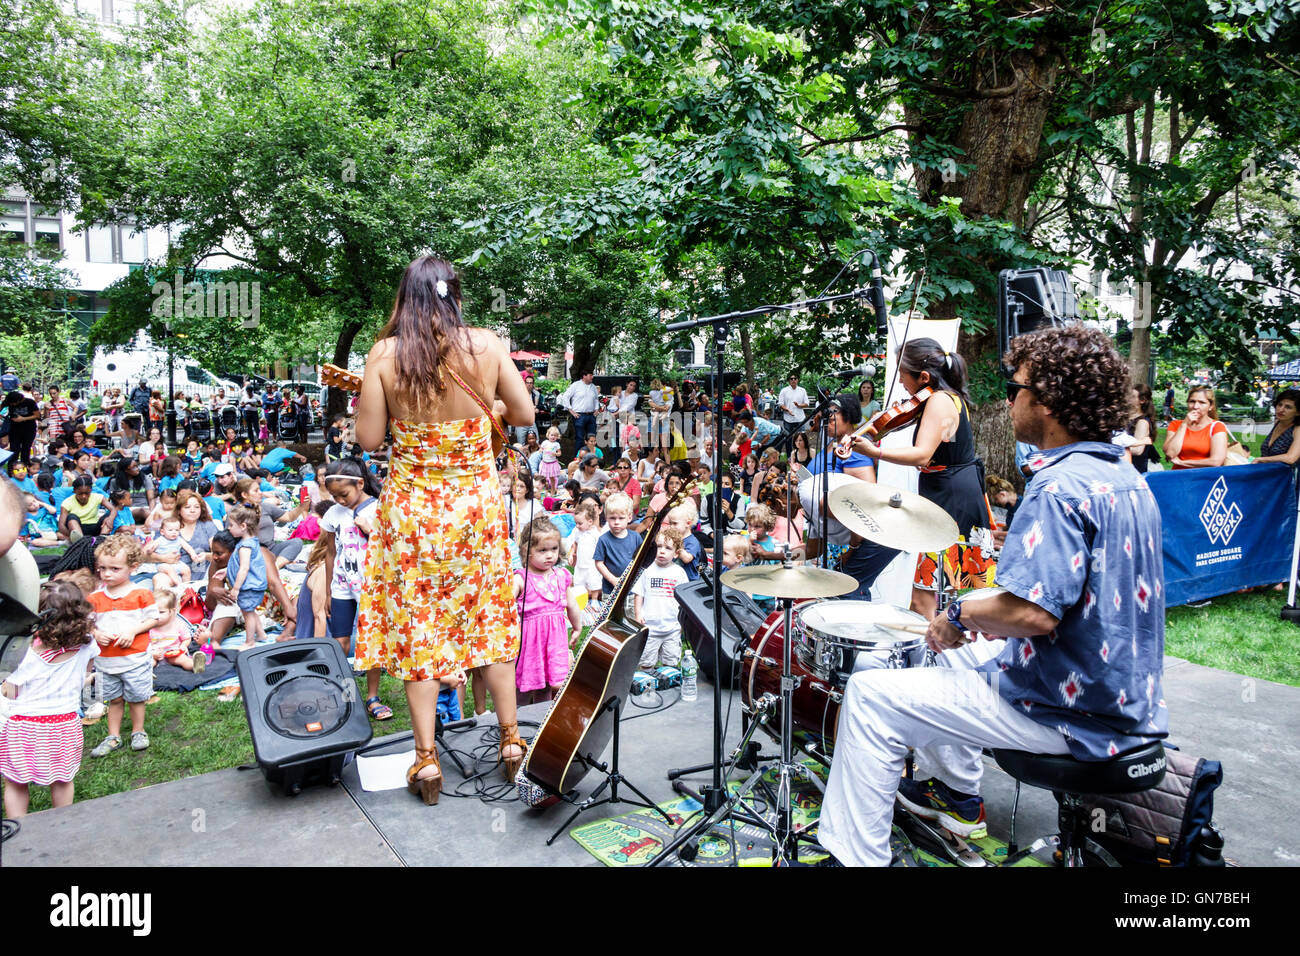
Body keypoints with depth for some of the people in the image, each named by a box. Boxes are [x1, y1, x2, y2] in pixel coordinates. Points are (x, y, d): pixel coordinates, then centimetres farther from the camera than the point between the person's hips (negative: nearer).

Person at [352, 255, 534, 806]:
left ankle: (426, 761, 16)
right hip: (478, 504, 2)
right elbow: (524, 415, 1)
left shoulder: (385, 354, -10)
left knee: (416, 626, 10)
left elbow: (368, 438, -8)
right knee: (489, 617, 16)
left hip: (412, 507, -1)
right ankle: (511, 741, 26)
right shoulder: (485, 345, -7)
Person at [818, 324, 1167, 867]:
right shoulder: (1125, 475, 6)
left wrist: (962, 615, -14)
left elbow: (1035, 614, -34)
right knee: (954, 644, 30)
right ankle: (954, 794, 40)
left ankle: (854, 854, 5)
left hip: (1070, 714, -10)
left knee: (869, 695, -5)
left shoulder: (1060, 486, -25)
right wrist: (985, 618, 14)